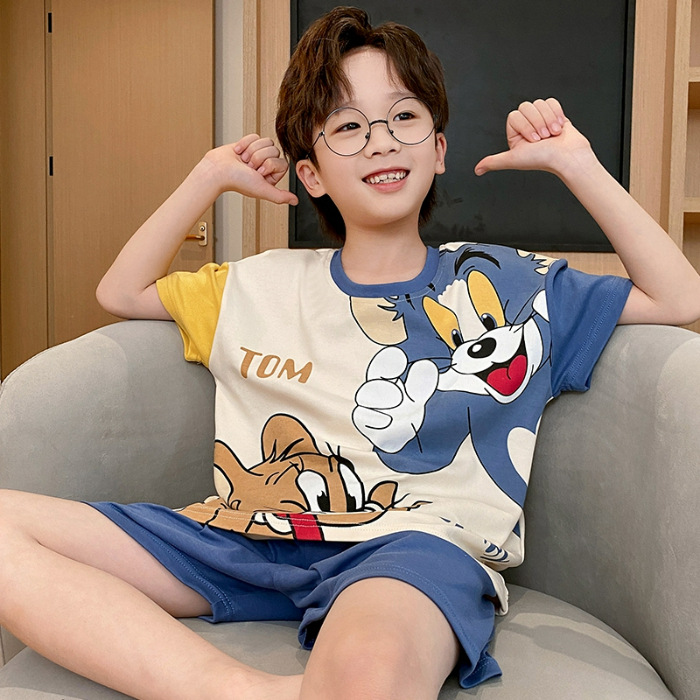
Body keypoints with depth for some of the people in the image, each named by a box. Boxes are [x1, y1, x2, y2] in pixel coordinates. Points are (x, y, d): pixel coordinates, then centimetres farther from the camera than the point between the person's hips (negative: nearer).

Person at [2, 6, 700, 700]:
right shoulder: (263, 286, 22)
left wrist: (576, 164, 12)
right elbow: (121, 291, 31)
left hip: (417, 542, -5)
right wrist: (210, 177, 22)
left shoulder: (506, 283, 16)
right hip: (243, 540, 6)